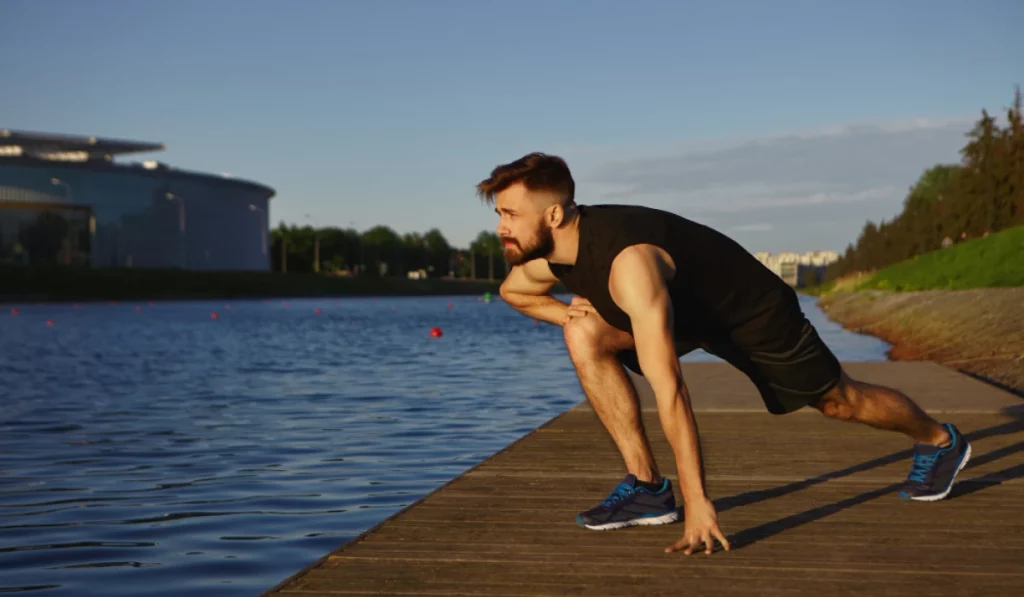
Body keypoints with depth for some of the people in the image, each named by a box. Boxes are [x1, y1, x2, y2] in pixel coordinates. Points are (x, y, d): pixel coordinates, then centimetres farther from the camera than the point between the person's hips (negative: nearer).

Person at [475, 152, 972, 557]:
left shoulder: (627, 262, -42)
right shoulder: (541, 255, -17)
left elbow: (669, 389, -46)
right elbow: (512, 291, 10)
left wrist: (697, 503, -47)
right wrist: (566, 314, -12)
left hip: (753, 309, -7)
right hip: (686, 310, 7)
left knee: (837, 400, 11)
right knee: (585, 339, -16)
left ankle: (940, 441, 41)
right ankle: (646, 486, -8)